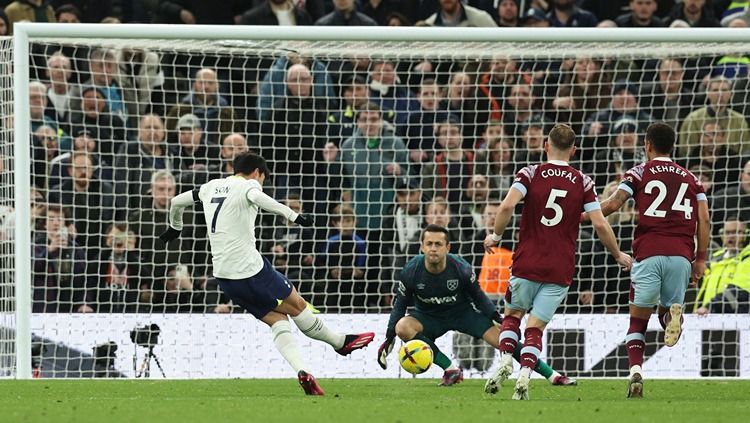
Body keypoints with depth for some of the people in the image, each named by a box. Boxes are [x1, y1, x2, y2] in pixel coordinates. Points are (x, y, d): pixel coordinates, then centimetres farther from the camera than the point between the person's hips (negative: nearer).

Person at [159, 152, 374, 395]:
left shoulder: (211, 187, 17)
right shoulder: (248, 186, -4)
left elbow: (177, 201, 28)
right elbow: (257, 197, -29)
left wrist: (175, 228, 48)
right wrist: (292, 215, -39)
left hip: (224, 275, 7)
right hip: (249, 268, -7)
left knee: (277, 319, 8)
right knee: (296, 305, 11)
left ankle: (301, 370, -8)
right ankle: (341, 343, 24)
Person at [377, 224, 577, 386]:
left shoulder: (461, 268, -22)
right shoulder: (410, 272, -22)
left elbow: (477, 296, -3)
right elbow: (400, 305, -7)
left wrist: (498, 319, -12)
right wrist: (388, 341, -11)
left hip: (463, 312, -1)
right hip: (428, 317, 1)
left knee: (502, 339, -16)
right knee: (402, 327, -32)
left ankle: (552, 375, -5)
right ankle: (450, 370, -19)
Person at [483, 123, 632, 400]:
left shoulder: (530, 174, -2)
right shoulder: (582, 182, 1)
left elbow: (507, 206, -17)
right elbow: (600, 224, -3)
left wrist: (495, 236, -1)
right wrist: (618, 255, 12)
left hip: (527, 263, 0)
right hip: (560, 270, 1)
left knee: (513, 315, 20)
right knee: (535, 327, 5)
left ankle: (505, 362, -2)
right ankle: (524, 377, -15)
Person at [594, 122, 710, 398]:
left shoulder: (640, 173, 8)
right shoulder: (690, 179, 18)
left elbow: (612, 204, -3)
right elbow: (704, 221, 9)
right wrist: (701, 259, 11)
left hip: (649, 254, -2)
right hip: (681, 255, 2)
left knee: (638, 322, 8)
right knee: (667, 312, 16)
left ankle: (636, 375, -12)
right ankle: (673, 312, -22)